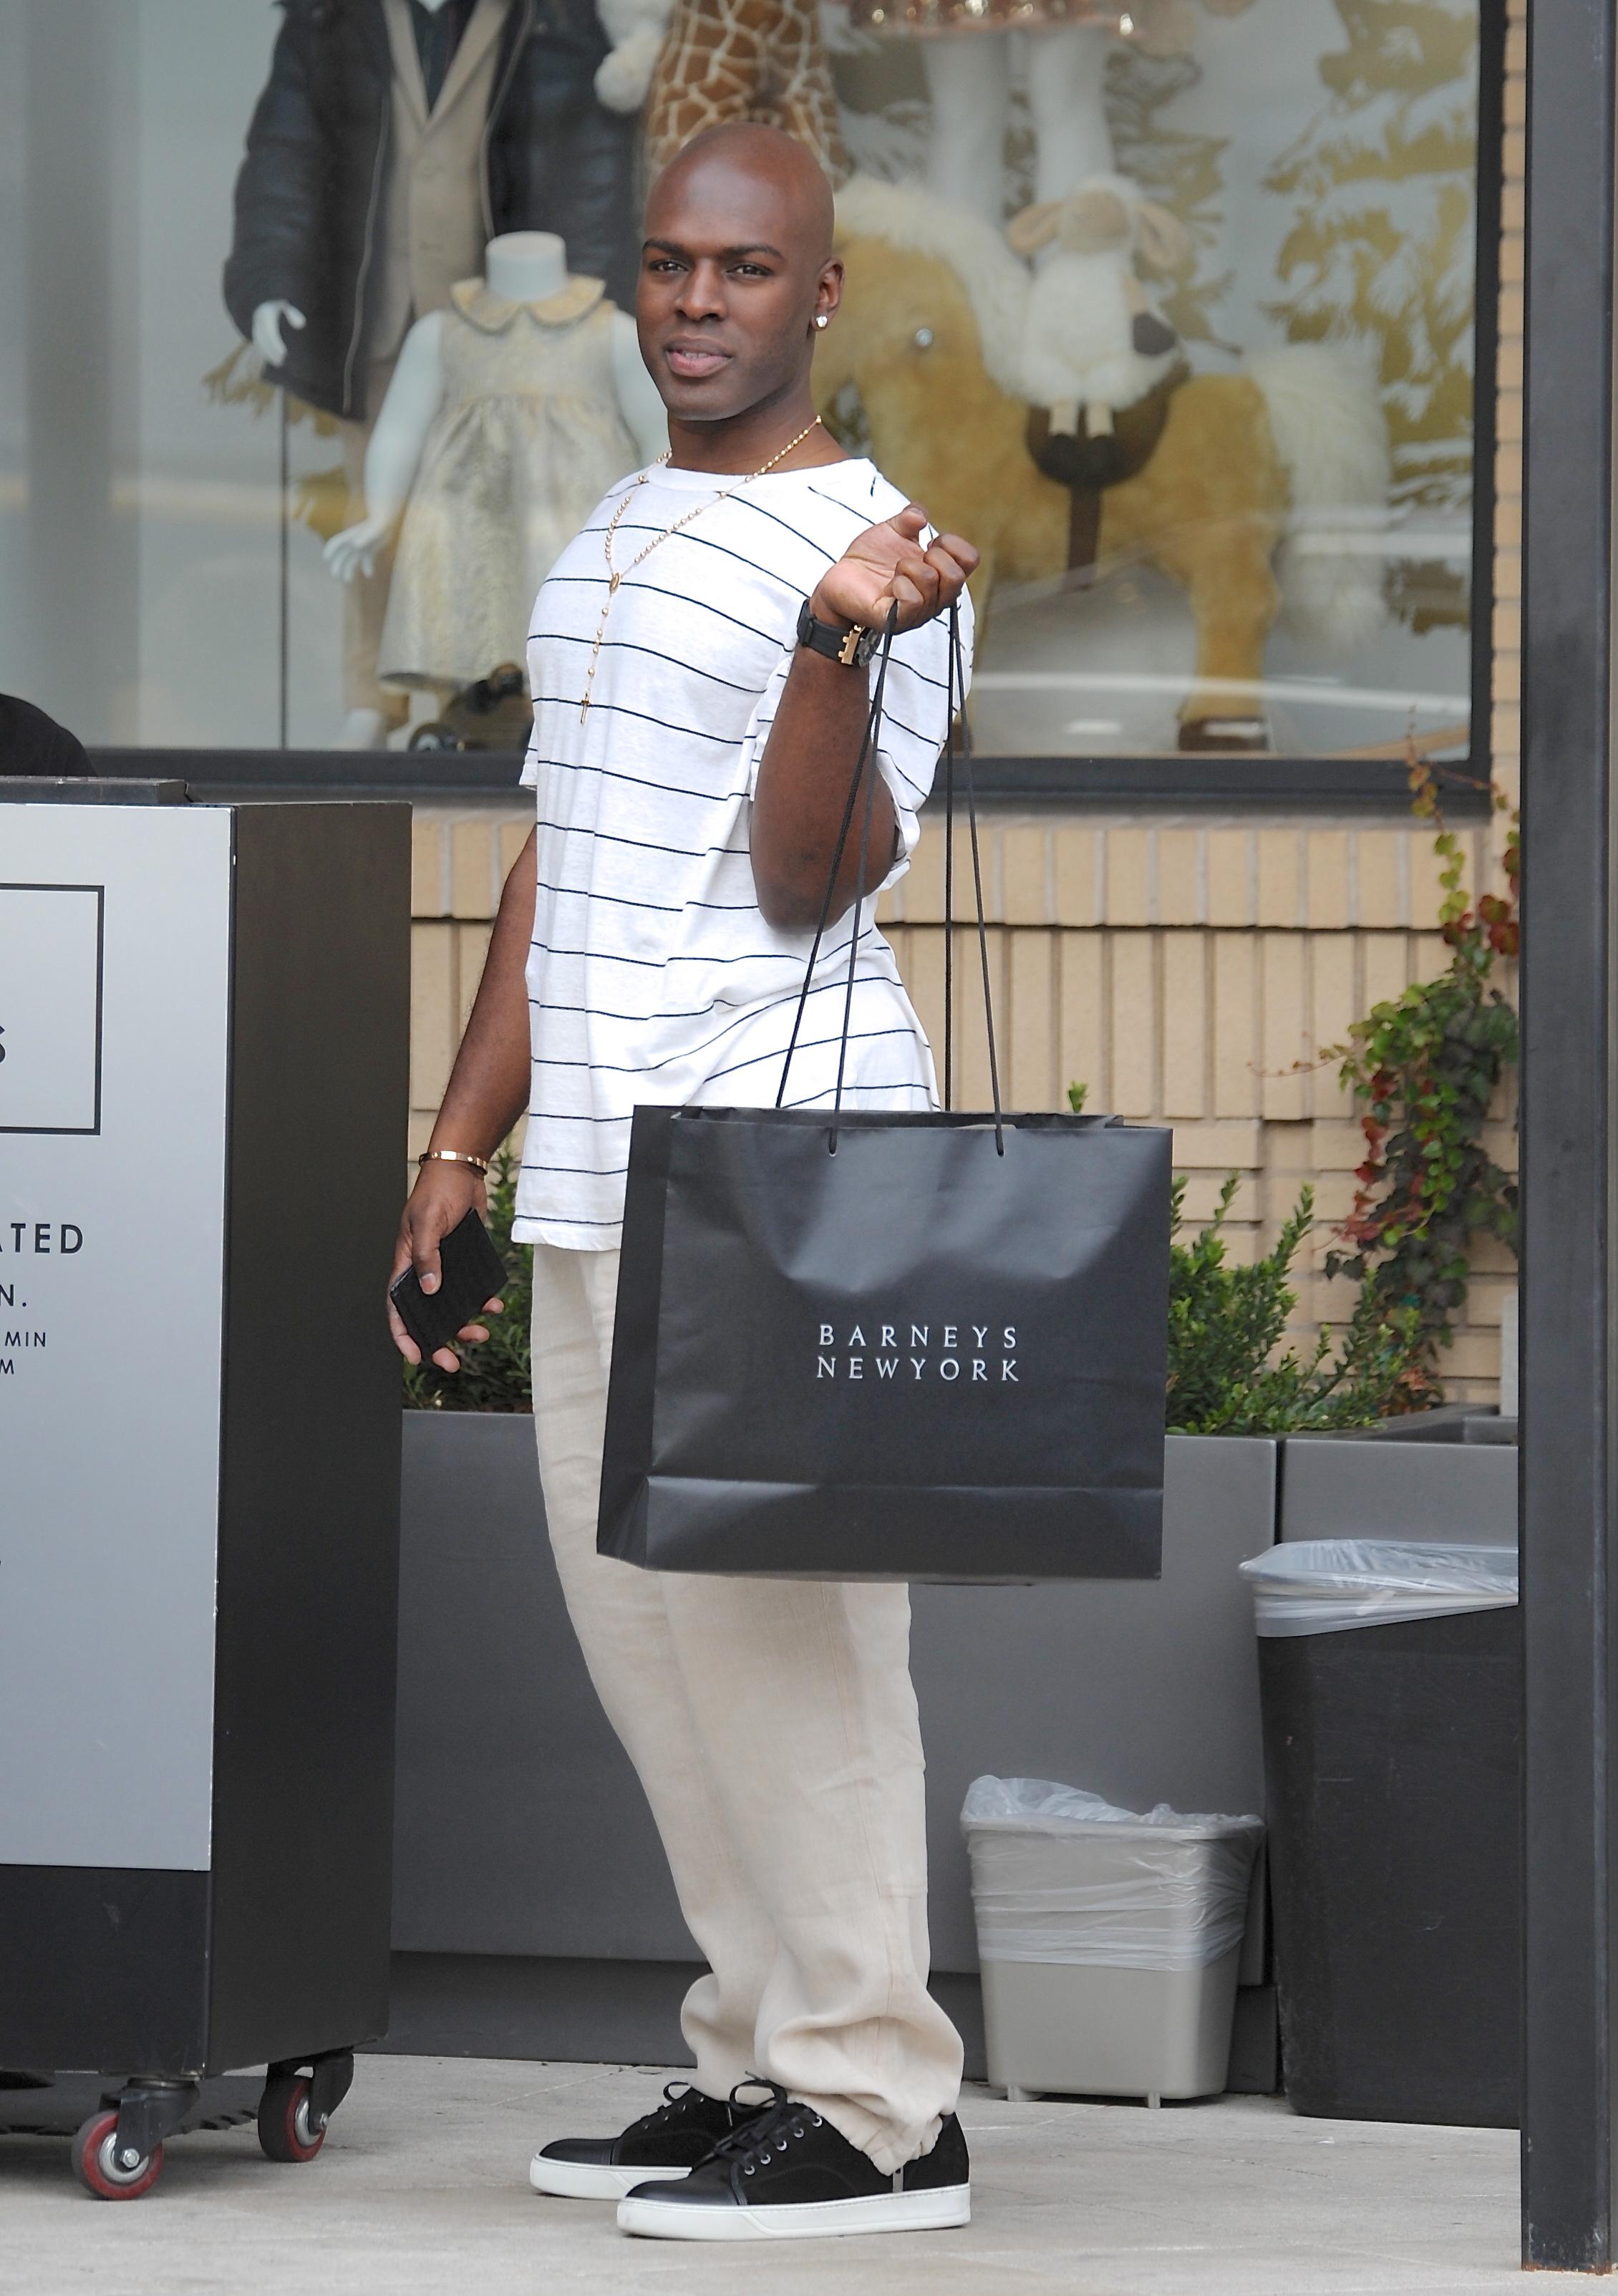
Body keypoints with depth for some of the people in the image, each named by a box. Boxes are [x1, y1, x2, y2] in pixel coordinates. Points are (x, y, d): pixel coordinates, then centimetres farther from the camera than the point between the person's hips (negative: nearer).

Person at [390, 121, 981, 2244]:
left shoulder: (863, 554, -8)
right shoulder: (610, 544, 19)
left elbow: (806, 879, -17)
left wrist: (836, 640, -31)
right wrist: (463, 1140, 22)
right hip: (593, 1182, 9)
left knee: (777, 1625, -9)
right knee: (641, 1619, 9)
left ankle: (876, 2105, -6)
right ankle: (760, 2063, 15)